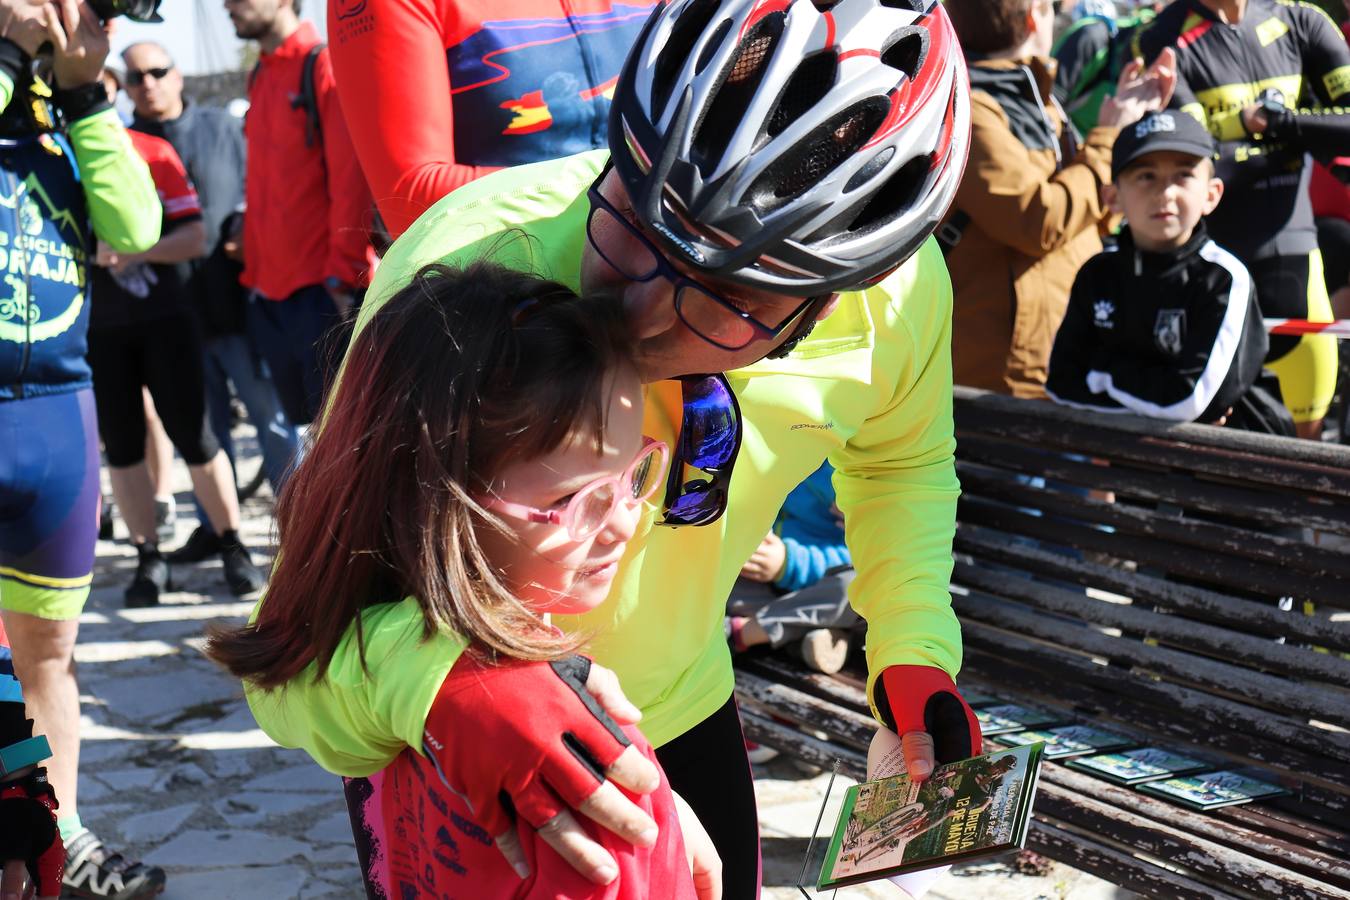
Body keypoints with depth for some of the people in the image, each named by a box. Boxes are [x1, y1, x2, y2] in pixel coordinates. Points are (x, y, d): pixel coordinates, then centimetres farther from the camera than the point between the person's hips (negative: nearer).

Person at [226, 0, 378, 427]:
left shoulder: (324, 67, -8)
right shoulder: (259, 78, 15)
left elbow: (350, 182, -13)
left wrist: (341, 280, -16)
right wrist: (255, 271, 15)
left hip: (321, 292, -7)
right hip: (272, 293, 7)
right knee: (307, 423, 12)